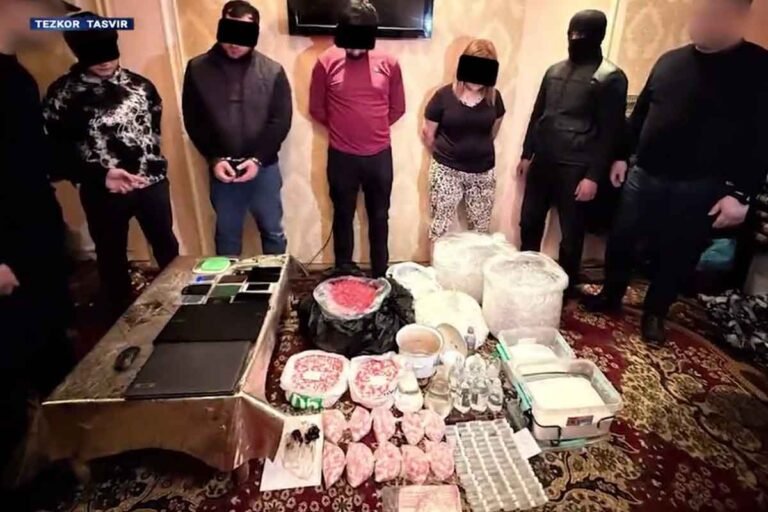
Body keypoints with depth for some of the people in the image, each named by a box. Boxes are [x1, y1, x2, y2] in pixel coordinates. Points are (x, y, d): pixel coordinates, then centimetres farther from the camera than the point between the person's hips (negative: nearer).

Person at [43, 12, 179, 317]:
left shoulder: (139, 84, 5)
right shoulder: (61, 94, -4)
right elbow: (57, 149, -6)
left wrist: (155, 166, 1)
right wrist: (99, 175, -19)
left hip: (152, 183, 2)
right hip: (103, 191, -2)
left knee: (166, 245, 14)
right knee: (112, 256, 11)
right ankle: (123, 318, 30)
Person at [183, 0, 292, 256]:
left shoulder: (272, 71, -3)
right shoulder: (197, 68, 0)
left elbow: (281, 121, -6)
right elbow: (193, 121, 1)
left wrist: (258, 159, -14)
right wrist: (214, 159, -10)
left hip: (264, 168, 0)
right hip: (221, 169, 1)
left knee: (272, 231, 12)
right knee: (226, 233, 14)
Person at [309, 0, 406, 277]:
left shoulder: (389, 63, -3)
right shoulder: (326, 62, -6)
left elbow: (398, 108, 8)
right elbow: (316, 108, 3)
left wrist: (374, 127, 10)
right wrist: (340, 127, 9)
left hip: (379, 156, 1)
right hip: (341, 157, -1)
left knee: (379, 217, 13)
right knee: (343, 216, 13)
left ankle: (380, 274, 29)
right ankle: (344, 273, 30)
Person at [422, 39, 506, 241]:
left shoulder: (494, 98, -1)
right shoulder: (444, 95, -11)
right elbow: (428, 134, 0)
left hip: (483, 173, 3)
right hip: (447, 171, -3)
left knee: (481, 229, 13)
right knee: (441, 227, 4)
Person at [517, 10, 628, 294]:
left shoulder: (611, 78, -7)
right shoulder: (554, 71, 12)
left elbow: (610, 132, -10)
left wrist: (594, 176, -15)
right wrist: (526, 154, 15)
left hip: (575, 168, -6)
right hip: (542, 162, 6)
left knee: (571, 234, 5)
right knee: (529, 222, 14)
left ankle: (566, 287, 22)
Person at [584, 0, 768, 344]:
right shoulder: (670, 61, 8)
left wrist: (740, 193, -14)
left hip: (698, 189, -3)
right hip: (644, 176, 4)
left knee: (677, 257, 7)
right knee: (620, 240, 10)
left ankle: (654, 314, 26)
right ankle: (611, 296, 30)